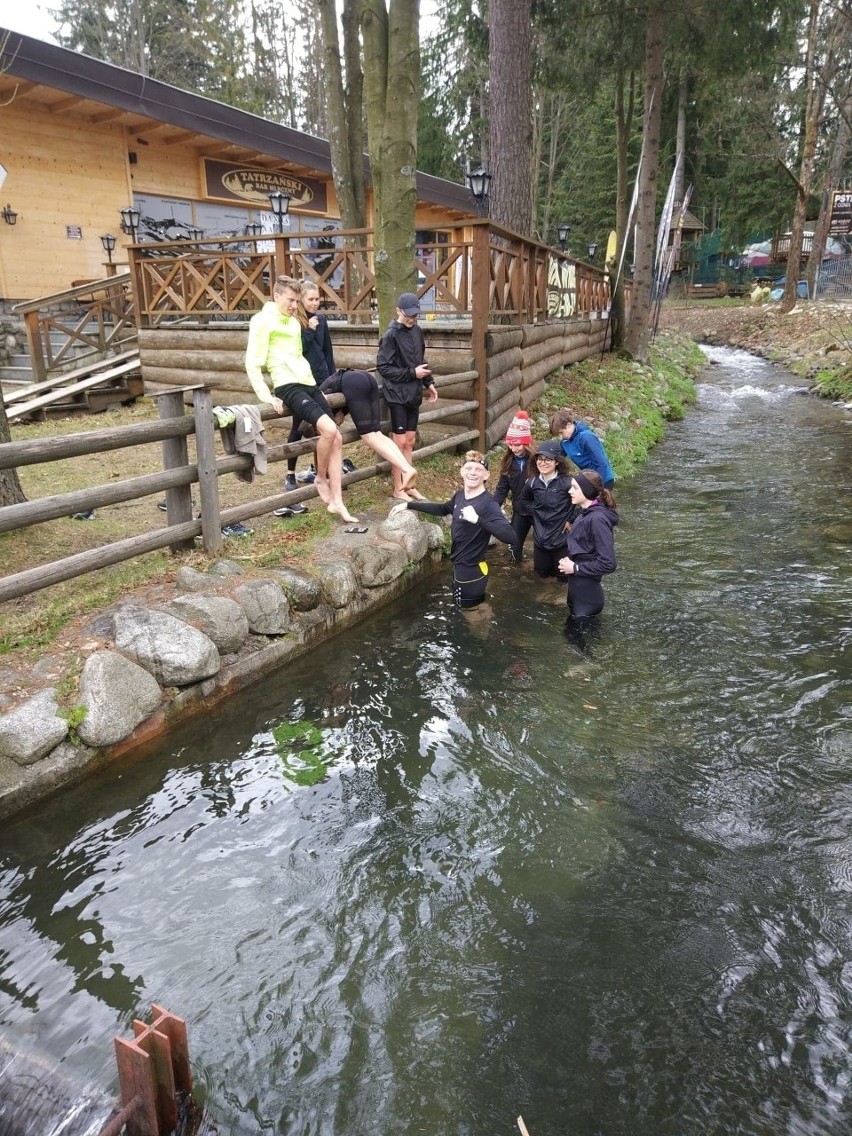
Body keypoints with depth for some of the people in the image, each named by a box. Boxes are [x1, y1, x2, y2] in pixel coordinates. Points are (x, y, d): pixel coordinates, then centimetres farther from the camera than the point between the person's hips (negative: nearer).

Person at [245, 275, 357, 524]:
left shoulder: (294, 322, 20)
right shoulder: (262, 321, -3)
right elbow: (252, 364, -7)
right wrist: (267, 397, -14)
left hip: (308, 385, 8)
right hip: (288, 388, -8)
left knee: (336, 439, -4)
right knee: (329, 429, -26)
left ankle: (336, 502, -1)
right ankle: (321, 478, -2)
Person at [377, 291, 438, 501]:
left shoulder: (417, 331, 7)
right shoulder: (391, 335, -13)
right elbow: (383, 367, -16)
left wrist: (429, 383, 11)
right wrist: (412, 373, -19)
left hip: (413, 393, 7)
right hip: (397, 395, -7)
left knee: (410, 441, 12)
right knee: (400, 442, -1)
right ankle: (398, 488, 9)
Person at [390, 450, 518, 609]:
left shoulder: (488, 504, -24)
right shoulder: (460, 494, 0)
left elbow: (510, 537, -37)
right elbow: (443, 509, 21)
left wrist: (477, 519, -43)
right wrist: (408, 505, 19)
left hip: (471, 572, -8)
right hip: (459, 566, 8)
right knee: (460, 608, 26)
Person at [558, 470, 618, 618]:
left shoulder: (597, 519, -24)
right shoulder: (585, 512, 5)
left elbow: (608, 563, -25)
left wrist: (575, 568, -18)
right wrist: (570, 559, 0)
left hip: (587, 591, -9)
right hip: (578, 586, 9)